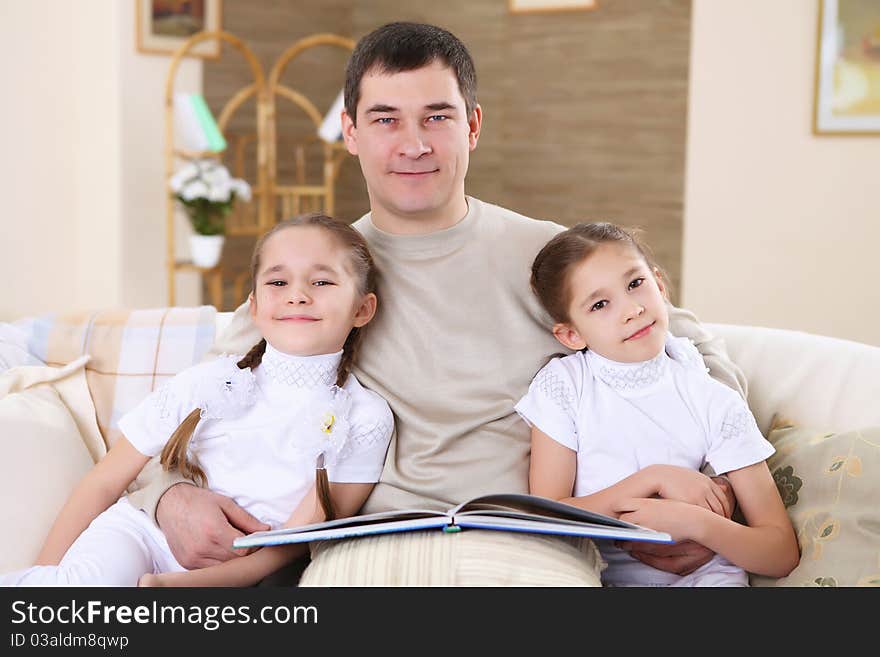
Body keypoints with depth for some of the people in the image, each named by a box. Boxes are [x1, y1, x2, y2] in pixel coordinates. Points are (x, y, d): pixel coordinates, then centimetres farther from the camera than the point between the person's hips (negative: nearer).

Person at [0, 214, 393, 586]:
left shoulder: (364, 420, -3)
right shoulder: (206, 383, 0)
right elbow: (103, 486, 5)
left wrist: (167, 583, -20)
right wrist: (45, 572, -8)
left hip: (238, 578, -1)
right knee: (94, 576, -33)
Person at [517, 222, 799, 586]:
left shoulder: (716, 404, -1)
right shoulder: (562, 385, -1)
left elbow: (782, 554, -3)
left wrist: (694, 522, -20)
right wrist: (653, 479, -13)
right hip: (599, 577, 0)